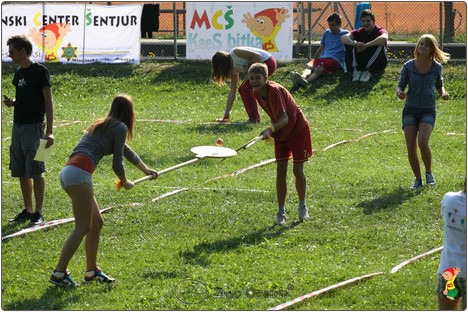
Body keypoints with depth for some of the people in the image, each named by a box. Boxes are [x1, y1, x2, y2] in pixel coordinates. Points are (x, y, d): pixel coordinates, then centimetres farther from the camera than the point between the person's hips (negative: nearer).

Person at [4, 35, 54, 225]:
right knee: (21, 172, 9)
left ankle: (38, 214, -4)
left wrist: (49, 131, -16)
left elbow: (48, 102, -10)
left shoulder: (40, 72, -9)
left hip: (34, 127, -8)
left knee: (35, 172, -7)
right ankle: (27, 211, 18)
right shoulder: (18, 73, 14)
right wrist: (11, 103, 1)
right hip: (18, 126, 8)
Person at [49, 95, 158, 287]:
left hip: (68, 171, 9)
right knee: (83, 227, -9)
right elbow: (117, 164, -1)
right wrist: (125, 183, 21)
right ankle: (59, 273, -14)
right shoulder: (120, 128, 1)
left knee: (96, 223, 17)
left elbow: (126, 150, 46)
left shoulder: (101, 126, 29)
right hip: (79, 172, -9)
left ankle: (91, 271, 23)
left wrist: (146, 170, 61)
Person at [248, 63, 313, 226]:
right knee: (280, 171, -1)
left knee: (298, 170, -2)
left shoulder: (275, 91, -30)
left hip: (298, 130, -6)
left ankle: (302, 206, 20)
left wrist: (271, 130, -51)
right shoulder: (256, 93, -7)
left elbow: (284, 118, -37)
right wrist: (272, 130, 2)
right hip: (281, 133, 6)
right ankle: (281, 212, 2)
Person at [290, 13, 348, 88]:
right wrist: (314, 61, 28)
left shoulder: (345, 34, 9)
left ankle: (306, 81, -65)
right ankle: (303, 77, -62)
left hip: (335, 60, -6)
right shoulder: (327, 33, 26)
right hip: (322, 58, 6)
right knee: (308, 65, -28)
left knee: (319, 68, -37)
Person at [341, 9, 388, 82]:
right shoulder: (359, 32, -2)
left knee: (380, 45, -30)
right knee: (350, 45, -16)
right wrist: (354, 44, -41)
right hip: (362, 63, 3)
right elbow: (343, 38, -21)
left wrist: (365, 45, -43)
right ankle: (356, 70, -30)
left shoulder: (380, 31, -12)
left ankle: (367, 71, -36)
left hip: (378, 64, -3)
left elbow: (383, 38, -39)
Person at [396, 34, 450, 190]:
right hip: (410, 110, 1)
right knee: (411, 147, -5)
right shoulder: (408, 66, -2)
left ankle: (429, 173, 5)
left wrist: (443, 92, -6)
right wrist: (400, 92, -23)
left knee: (422, 142, -21)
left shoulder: (436, 67, 0)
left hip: (428, 111, -1)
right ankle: (418, 179, 12)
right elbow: (400, 85, -1)